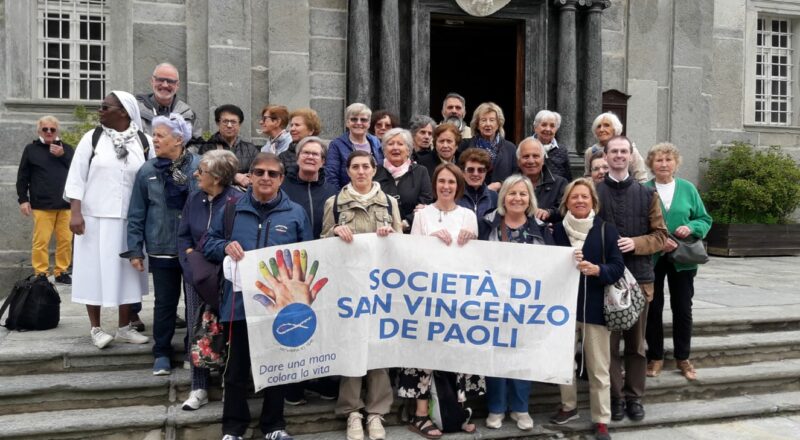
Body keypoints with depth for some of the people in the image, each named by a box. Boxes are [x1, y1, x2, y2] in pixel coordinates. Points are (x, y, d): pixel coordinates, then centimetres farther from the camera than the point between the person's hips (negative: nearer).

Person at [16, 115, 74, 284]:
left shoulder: (66, 148, 12)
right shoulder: (31, 149, 7)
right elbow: (22, 176, 7)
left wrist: (63, 155, -8)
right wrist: (23, 199, 1)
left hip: (66, 204, 2)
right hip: (42, 205, -2)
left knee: (65, 240, 3)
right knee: (41, 241, -4)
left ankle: (61, 272, 14)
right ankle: (41, 274, 5)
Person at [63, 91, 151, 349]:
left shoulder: (144, 142, 0)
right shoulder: (92, 138, 0)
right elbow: (76, 177, -2)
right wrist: (75, 212, -11)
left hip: (131, 220, 1)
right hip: (95, 218, -1)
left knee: (126, 271, 7)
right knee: (95, 270, 3)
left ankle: (124, 327, 18)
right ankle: (96, 329, 13)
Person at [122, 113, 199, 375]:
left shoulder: (199, 167, -6)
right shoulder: (147, 172, 1)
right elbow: (136, 215, 5)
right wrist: (134, 250, 2)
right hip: (162, 248, 1)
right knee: (165, 302, 8)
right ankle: (162, 353, 23)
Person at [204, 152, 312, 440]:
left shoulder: (295, 213, 5)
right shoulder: (232, 209, 6)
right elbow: (208, 244, 9)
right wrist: (225, 247, -11)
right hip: (240, 303, 0)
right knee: (237, 367, 9)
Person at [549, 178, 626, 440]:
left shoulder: (607, 230, -4)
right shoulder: (558, 231, 4)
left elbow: (618, 268, -9)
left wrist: (596, 269, -25)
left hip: (595, 307, -3)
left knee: (598, 369, 3)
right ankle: (569, 406, 33)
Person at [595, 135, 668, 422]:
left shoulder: (647, 194, 9)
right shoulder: (593, 192, 2)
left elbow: (660, 235, 5)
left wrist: (636, 243, -11)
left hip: (639, 276, 2)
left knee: (636, 342, 10)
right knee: (609, 341, 4)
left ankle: (635, 396, 21)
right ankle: (615, 396, 15)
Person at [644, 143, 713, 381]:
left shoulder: (688, 188, 3)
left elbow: (705, 219, 7)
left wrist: (691, 228, -14)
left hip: (683, 258, 2)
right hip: (652, 259, -2)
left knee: (683, 308, 8)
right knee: (653, 308, 7)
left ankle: (682, 358, 23)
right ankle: (655, 357, 21)